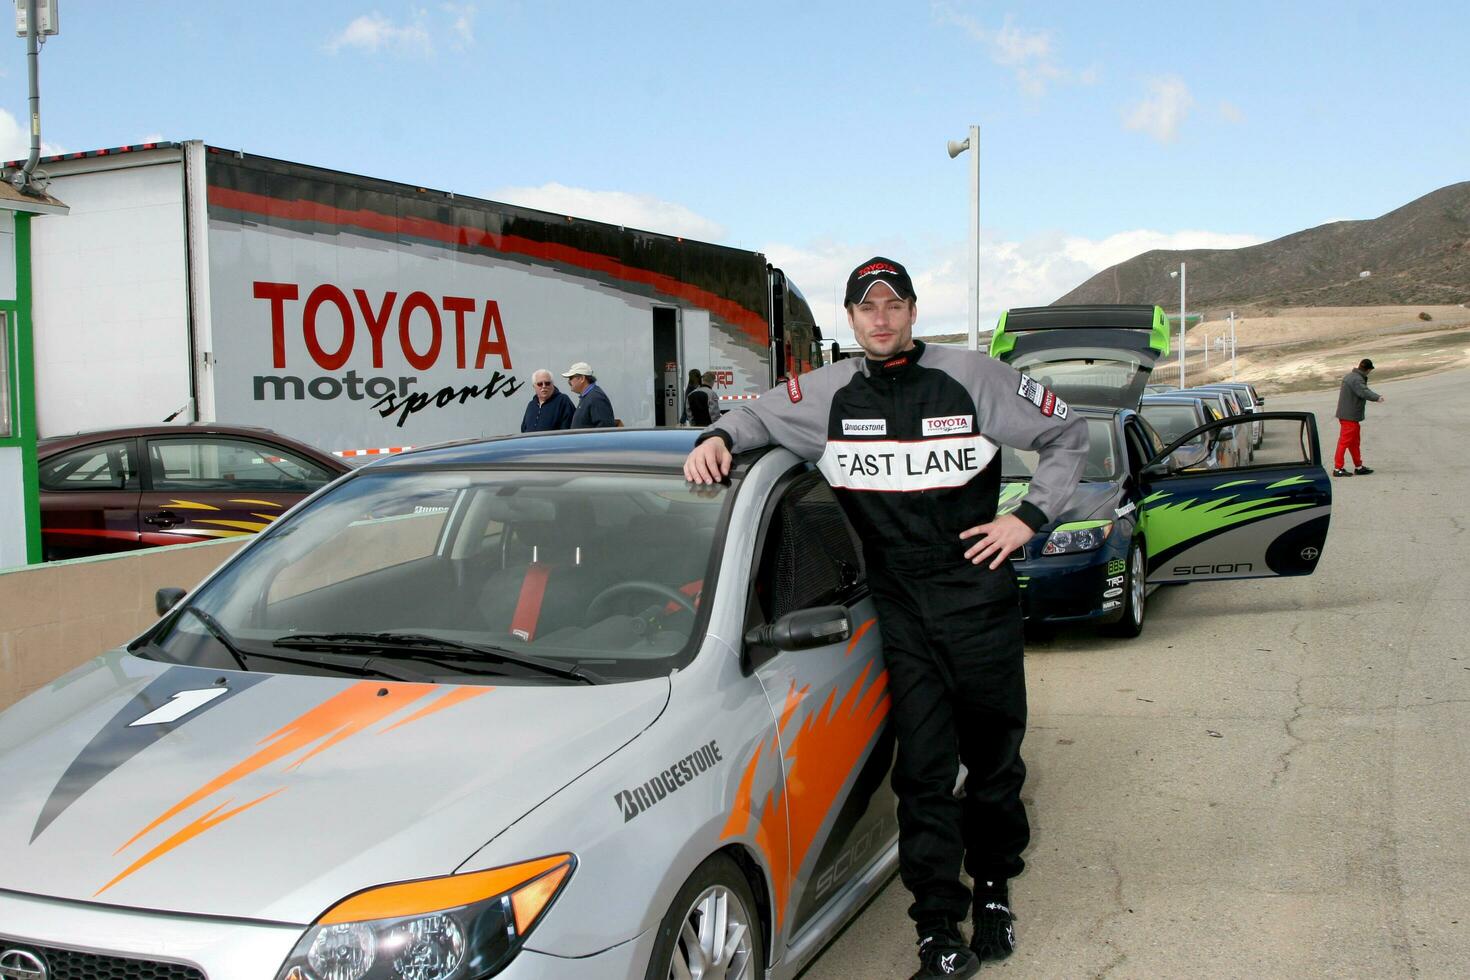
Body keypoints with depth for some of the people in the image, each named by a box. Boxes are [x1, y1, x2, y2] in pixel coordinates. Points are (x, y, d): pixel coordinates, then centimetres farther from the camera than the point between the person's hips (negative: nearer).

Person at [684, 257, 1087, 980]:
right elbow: (758, 413, 19)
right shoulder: (829, 393, 4)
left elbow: (1068, 437, 7)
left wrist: (1029, 518, -2)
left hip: (981, 600, 0)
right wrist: (718, 437, -3)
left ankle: (994, 887, 31)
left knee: (995, 754, 10)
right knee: (924, 766, -2)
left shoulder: (972, 378, -1)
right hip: (902, 612, 1)